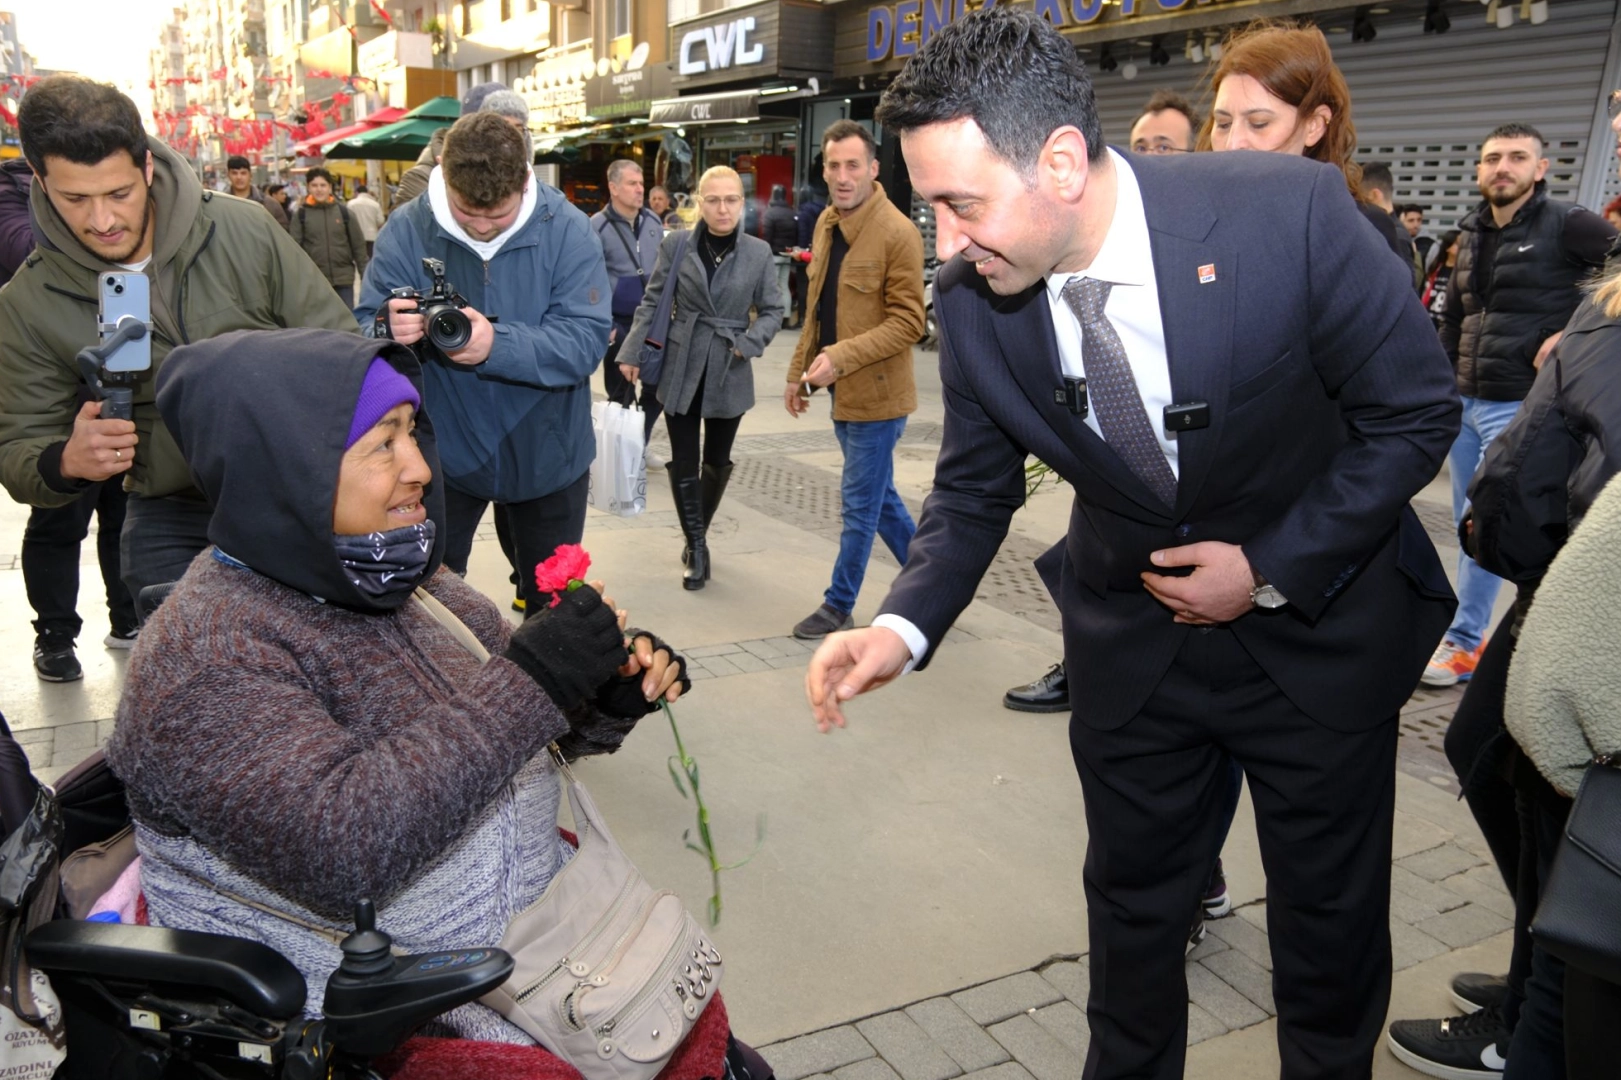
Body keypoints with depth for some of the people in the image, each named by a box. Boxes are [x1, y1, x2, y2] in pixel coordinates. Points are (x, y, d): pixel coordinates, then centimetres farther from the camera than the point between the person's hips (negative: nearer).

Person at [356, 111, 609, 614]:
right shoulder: (405, 229, -11)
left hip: (547, 454, 0)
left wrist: (498, 345, -37)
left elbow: (586, 339, -22)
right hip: (443, 454, 1)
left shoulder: (566, 228, -15)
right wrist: (390, 331, -36)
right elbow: (364, 331, -12)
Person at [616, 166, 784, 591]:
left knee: (717, 462, 12)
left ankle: (697, 536, 31)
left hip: (729, 374, 1)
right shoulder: (676, 245, -3)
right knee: (684, 463, 1)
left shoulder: (759, 252, -1)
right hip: (681, 369, -1)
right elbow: (651, 303, 2)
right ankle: (697, 546, 12)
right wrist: (632, 353, -2)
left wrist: (748, 343, -11)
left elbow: (772, 311, 5)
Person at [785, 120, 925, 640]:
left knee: (859, 505, 3)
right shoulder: (827, 223, 9)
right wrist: (799, 371, 15)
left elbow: (907, 323, -18)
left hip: (875, 393, -8)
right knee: (878, 497, 18)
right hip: (842, 392, 8)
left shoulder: (897, 233, -16)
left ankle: (838, 608, 18)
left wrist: (841, 357, -25)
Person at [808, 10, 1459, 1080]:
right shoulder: (972, 299, -17)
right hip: (1132, 625, 2)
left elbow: (1416, 412, -14)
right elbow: (974, 492, -5)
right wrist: (902, 626, -22)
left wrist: (1273, 569, -18)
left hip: (1320, 618, -2)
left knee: (1331, 904, 16)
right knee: (1133, 893, 18)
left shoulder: (1290, 211, -27)